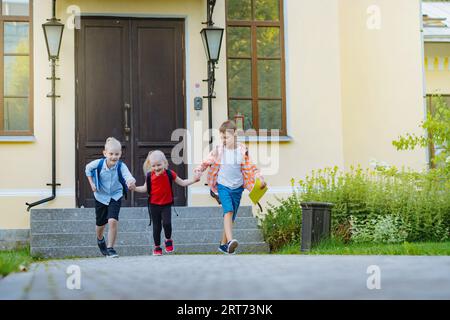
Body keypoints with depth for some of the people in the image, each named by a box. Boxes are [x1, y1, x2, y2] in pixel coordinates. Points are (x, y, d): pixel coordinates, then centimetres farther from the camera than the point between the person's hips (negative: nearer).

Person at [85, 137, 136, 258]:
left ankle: (110, 249, -5)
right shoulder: (98, 163, -20)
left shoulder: (121, 166, -26)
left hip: (115, 196, -2)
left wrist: (131, 182, -67)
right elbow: (88, 168, 1)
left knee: (113, 221, -21)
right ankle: (100, 240, 51)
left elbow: (128, 176, -44)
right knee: (100, 224, 16)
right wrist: (91, 183, -6)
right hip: (101, 196, 2)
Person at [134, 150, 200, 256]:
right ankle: (157, 247, 19)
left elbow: (182, 183, 2)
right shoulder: (149, 176, -4)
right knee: (156, 226, 6)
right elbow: (145, 188, 8)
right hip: (154, 205, 1)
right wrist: (135, 188, -7)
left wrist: (193, 180, -9)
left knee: (167, 223, -19)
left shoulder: (170, 174, -6)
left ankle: (168, 240, 9)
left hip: (166, 204, -1)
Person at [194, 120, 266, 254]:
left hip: (237, 187, 2)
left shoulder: (242, 150, -2)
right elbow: (208, 161, 6)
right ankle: (230, 241, -34)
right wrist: (200, 168, -12)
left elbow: (250, 167, 6)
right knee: (228, 211, -23)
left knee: (231, 216, 9)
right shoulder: (218, 150, -4)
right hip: (223, 186, -2)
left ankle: (223, 244, 22)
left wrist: (259, 177, -5)